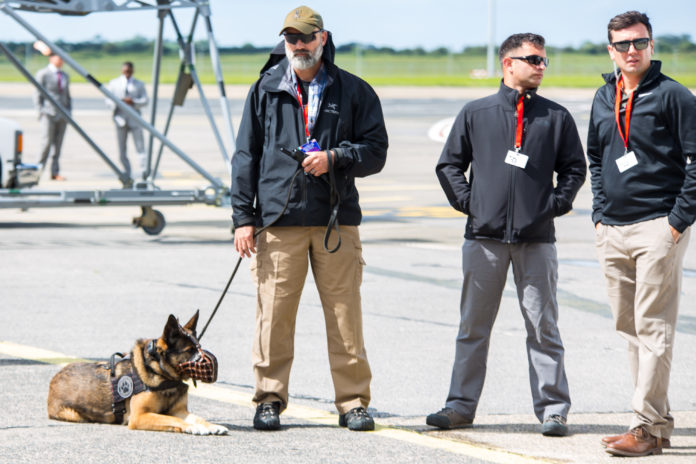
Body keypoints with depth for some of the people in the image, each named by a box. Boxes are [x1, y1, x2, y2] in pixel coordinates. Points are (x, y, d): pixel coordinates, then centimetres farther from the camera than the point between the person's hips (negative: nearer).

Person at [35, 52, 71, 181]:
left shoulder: (65, 76, 16)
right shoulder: (43, 74, -2)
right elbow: (38, 96, -3)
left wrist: (69, 112, 11)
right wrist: (41, 112, -9)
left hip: (62, 115, 5)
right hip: (48, 114, -5)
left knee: (58, 144, 4)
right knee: (47, 142, -11)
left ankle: (55, 173, 6)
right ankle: (39, 169, -1)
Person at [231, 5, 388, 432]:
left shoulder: (353, 91, 8)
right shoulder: (265, 90, 10)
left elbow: (376, 151, 6)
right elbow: (246, 155, 10)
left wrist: (334, 158, -12)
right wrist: (243, 216, 3)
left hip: (337, 219, 0)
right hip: (279, 218, 0)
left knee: (345, 313, 0)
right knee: (274, 313, -1)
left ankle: (354, 402, 7)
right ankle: (270, 400, 10)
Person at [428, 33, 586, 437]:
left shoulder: (556, 117, 9)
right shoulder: (475, 114, 8)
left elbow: (575, 168, 13)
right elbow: (449, 164, 13)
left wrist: (555, 204, 1)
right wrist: (467, 201, 1)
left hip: (537, 238, 0)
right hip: (484, 236, 0)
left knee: (543, 326, 0)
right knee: (473, 327, 5)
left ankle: (553, 408, 4)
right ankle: (461, 405, 11)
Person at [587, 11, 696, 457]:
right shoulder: (604, 98, 14)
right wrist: (600, 213, 15)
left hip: (658, 228, -7)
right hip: (613, 231, 7)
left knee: (653, 330, -8)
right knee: (630, 328, 10)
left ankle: (647, 428, -9)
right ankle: (660, 420, 17)